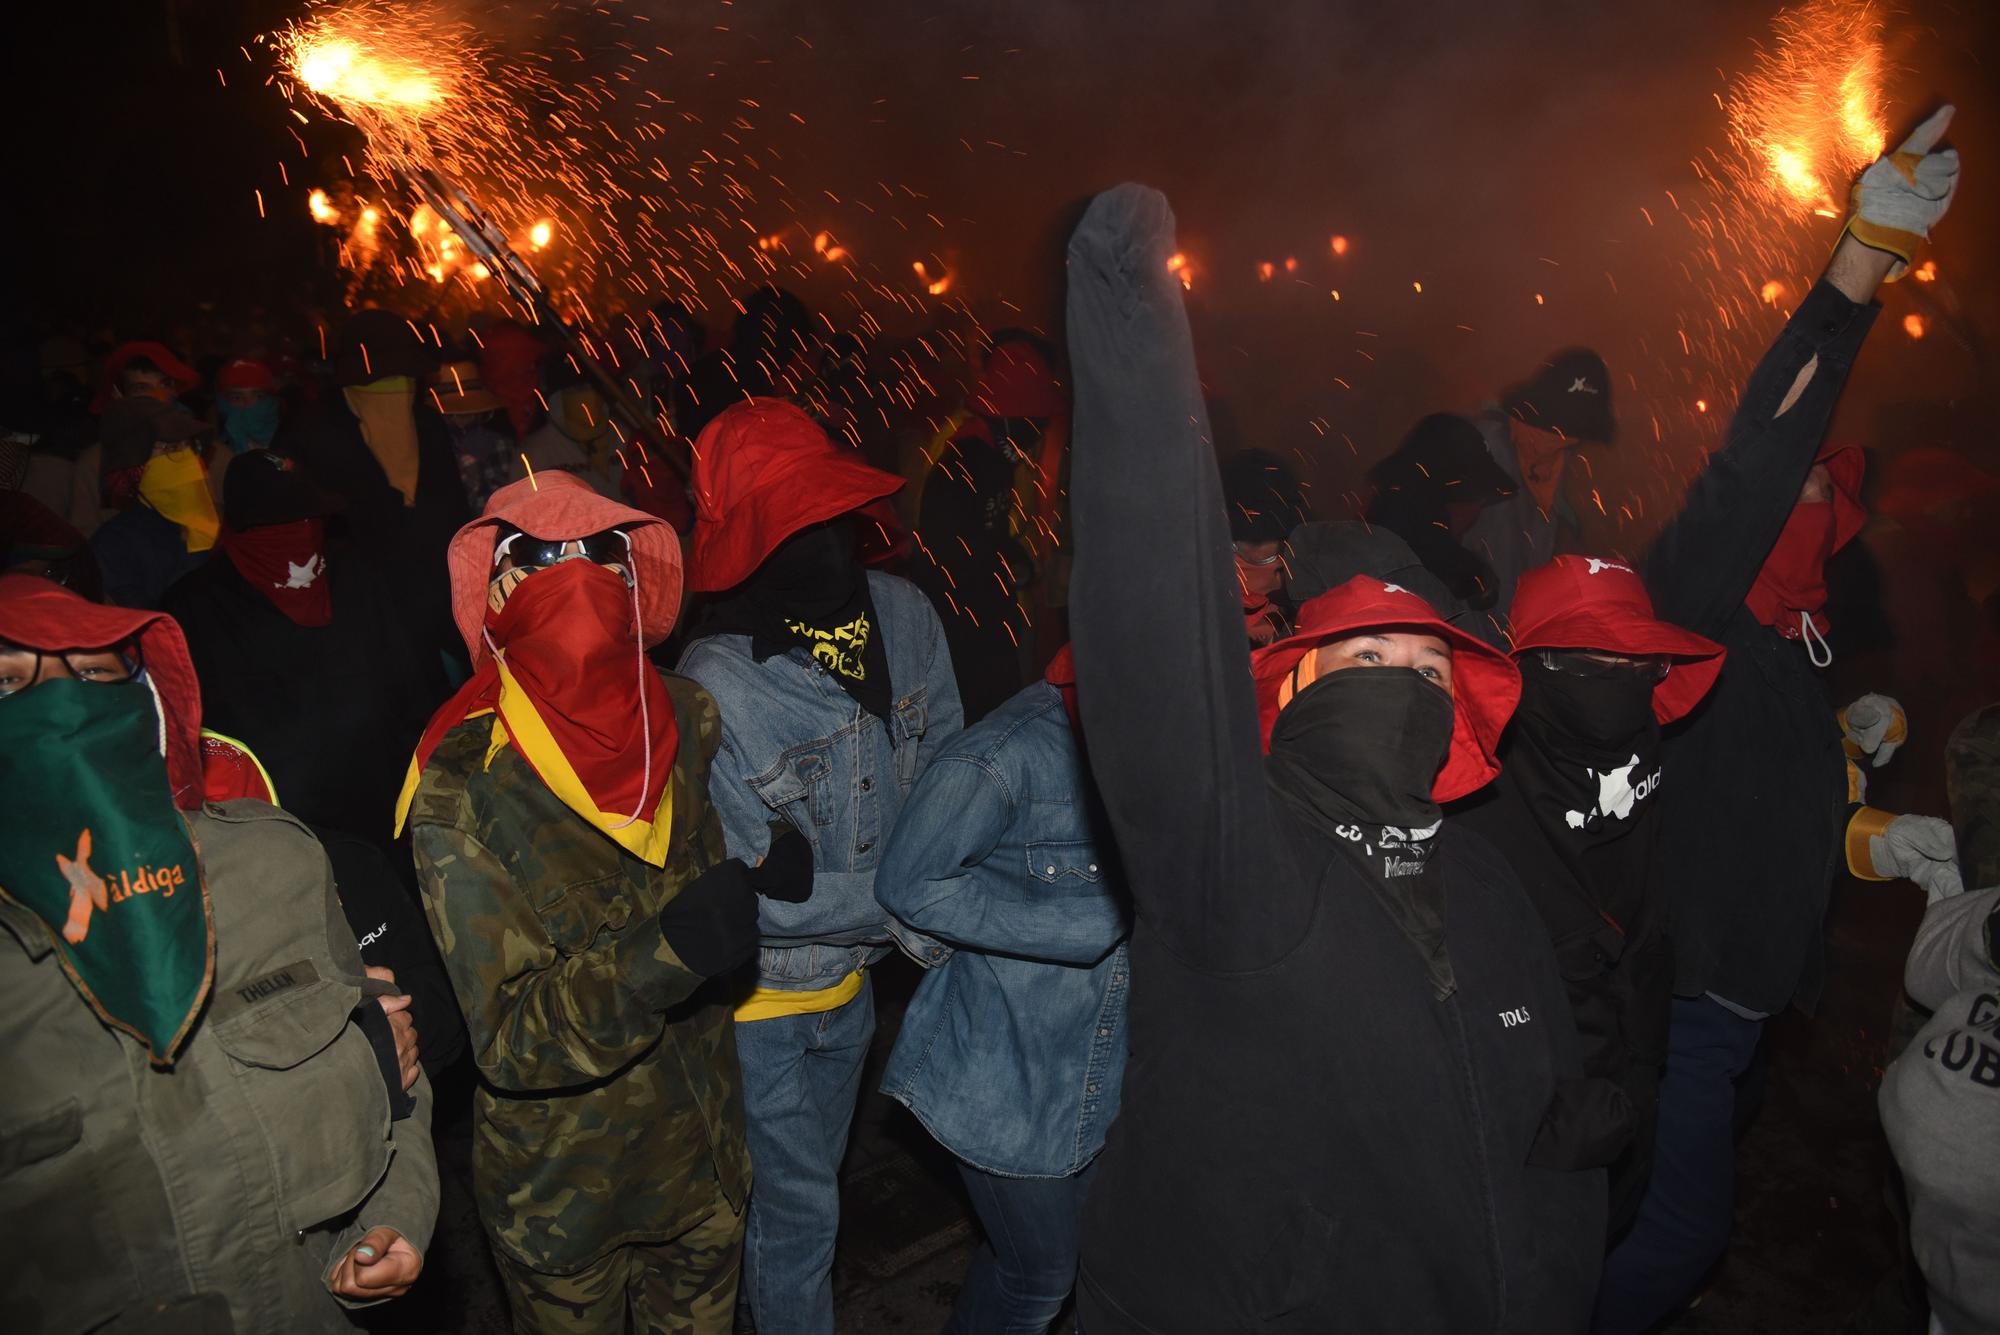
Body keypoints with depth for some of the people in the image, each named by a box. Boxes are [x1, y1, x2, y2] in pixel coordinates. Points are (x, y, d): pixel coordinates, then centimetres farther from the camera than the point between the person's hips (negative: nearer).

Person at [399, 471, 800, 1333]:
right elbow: (509, 1042, -26)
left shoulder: (685, 722, -8)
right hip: (561, 1194, -4)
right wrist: (659, 956, -40)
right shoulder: (460, 792, -23)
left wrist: (760, 875, -8)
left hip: (703, 1156, 4)